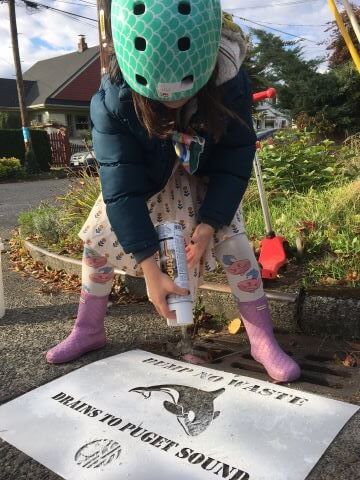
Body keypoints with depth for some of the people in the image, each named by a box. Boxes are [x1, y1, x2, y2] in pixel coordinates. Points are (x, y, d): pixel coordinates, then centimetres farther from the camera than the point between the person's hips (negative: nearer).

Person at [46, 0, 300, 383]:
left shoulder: (230, 82, -33)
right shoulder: (112, 100, -35)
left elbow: (235, 162, -22)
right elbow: (122, 187, -36)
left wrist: (208, 224, -30)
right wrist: (150, 269, -39)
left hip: (204, 179, 0)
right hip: (143, 179, 1)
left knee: (233, 242, -17)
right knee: (97, 239, -4)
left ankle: (263, 340, 0)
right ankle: (88, 330, 18)